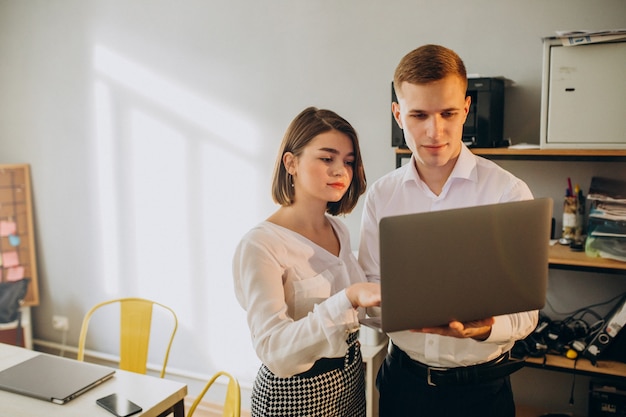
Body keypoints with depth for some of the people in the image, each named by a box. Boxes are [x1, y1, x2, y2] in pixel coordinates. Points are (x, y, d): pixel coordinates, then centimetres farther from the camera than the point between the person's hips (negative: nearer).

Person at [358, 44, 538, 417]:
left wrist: (483, 328, -33)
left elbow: (524, 312, -13)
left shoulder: (509, 192, -13)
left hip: (481, 386, -2)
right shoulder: (381, 195, -3)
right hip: (402, 378, 3)